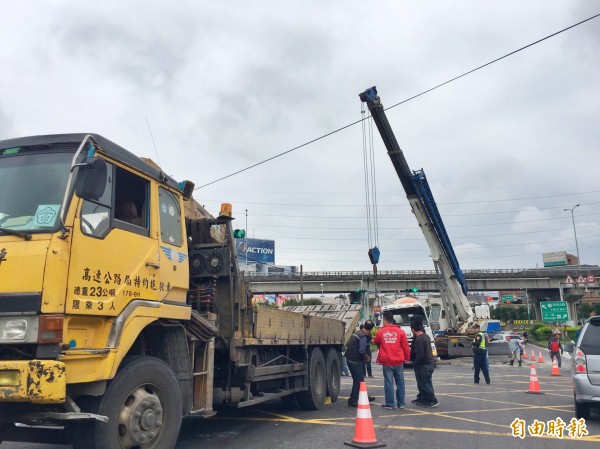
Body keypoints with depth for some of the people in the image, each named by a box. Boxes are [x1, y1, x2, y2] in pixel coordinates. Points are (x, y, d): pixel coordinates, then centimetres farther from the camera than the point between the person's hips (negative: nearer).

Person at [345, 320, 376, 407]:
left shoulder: (357, 333, 11)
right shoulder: (364, 337, -17)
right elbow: (362, 351, -26)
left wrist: (364, 355, 14)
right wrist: (365, 356, -5)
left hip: (349, 359, 9)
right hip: (355, 361, -9)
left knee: (359, 379, 19)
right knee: (358, 381, 0)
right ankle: (353, 401, 2)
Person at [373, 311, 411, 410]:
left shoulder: (380, 332, -2)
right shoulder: (400, 332, -2)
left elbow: (376, 342, 16)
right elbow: (406, 347, 0)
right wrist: (407, 357, 14)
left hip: (387, 362, -1)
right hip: (399, 361, 1)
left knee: (388, 383, 4)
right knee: (400, 383, 11)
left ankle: (390, 404, 7)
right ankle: (401, 403, 18)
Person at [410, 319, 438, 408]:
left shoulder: (419, 339, -21)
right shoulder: (426, 336, 9)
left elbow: (420, 354, -23)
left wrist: (415, 363, -10)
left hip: (423, 365, -10)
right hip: (429, 364, 10)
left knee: (423, 384, -1)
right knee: (427, 383, 15)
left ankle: (433, 401, -1)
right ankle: (422, 398, 25)